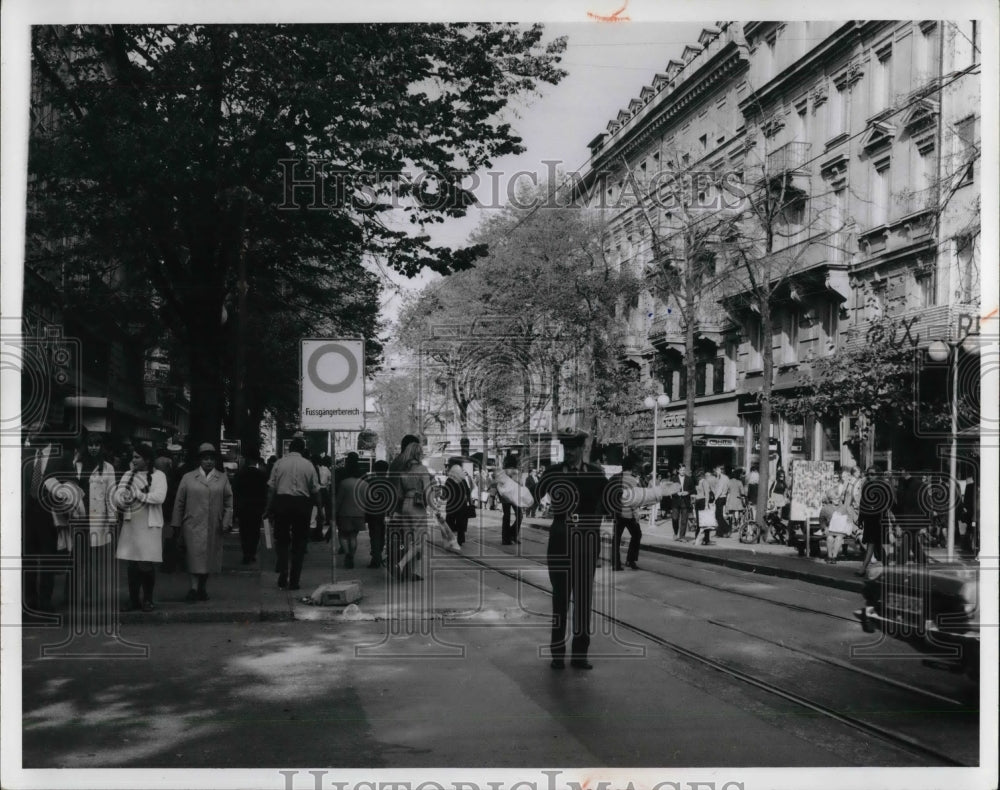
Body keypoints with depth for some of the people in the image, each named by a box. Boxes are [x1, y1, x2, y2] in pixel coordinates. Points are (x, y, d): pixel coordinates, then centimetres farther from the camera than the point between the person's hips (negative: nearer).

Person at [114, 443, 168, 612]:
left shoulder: (158, 476, -2)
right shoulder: (128, 475, 13)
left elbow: (159, 497, -16)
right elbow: (117, 495, 5)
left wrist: (136, 493, -12)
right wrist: (123, 499, -18)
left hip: (149, 526, -4)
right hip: (130, 525, 4)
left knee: (147, 565, -3)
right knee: (131, 564, 5)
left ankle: (147, 599, 10)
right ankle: (133, 599, 15)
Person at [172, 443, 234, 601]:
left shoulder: (223, 478, 8)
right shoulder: (188, 478, 6)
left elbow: (229, 503, 8)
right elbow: (179, 503, 7)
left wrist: (226, 522, 0)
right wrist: (177, 525, 4)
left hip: (214, 527, 2)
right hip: (193, 525, -2)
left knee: (210, 557, 6)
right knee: (195, 556, -9)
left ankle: (203, 588, 17)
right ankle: (194, 588, -9)